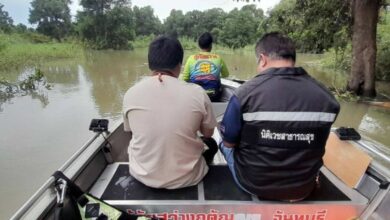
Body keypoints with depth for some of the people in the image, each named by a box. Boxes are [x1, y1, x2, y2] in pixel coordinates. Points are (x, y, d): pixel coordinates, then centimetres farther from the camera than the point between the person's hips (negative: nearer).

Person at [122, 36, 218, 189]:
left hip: (143, 176, 2)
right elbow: (208, 134, 0)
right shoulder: (197, 93, -16)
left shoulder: (131, 94, -11)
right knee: (211, 144, 27)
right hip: (186, 179, -1)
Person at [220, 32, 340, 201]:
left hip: (253, 184, -3)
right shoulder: (326, 98, -10)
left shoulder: (246, 92, -23)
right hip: (304, 187, 4)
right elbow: (316, 147, 6)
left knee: (225, 144, 24)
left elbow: (229, 142, -9)